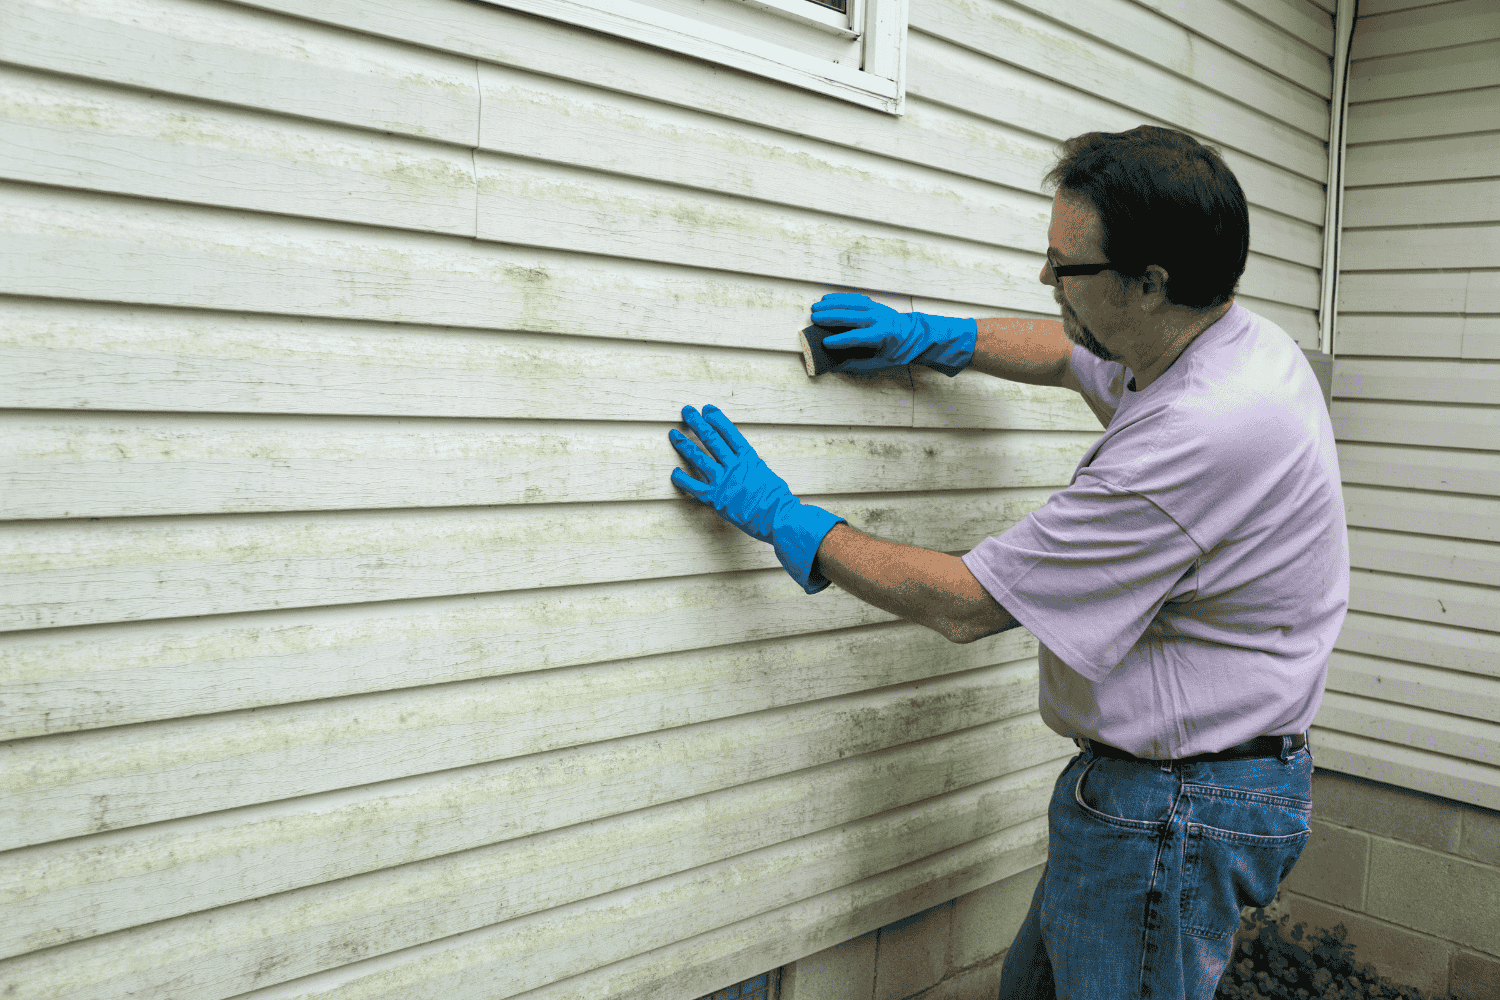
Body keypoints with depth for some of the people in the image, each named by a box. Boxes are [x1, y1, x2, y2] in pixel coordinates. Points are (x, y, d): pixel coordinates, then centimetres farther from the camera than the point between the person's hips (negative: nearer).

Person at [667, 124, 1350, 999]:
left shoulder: (1201, 433, -32)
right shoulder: (1236, 339, 1)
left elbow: (965, 605, -25)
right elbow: (1071, 354, 24)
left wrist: (781, 516, -15)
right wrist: (928, 336, 13)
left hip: (1176, 811, -9)